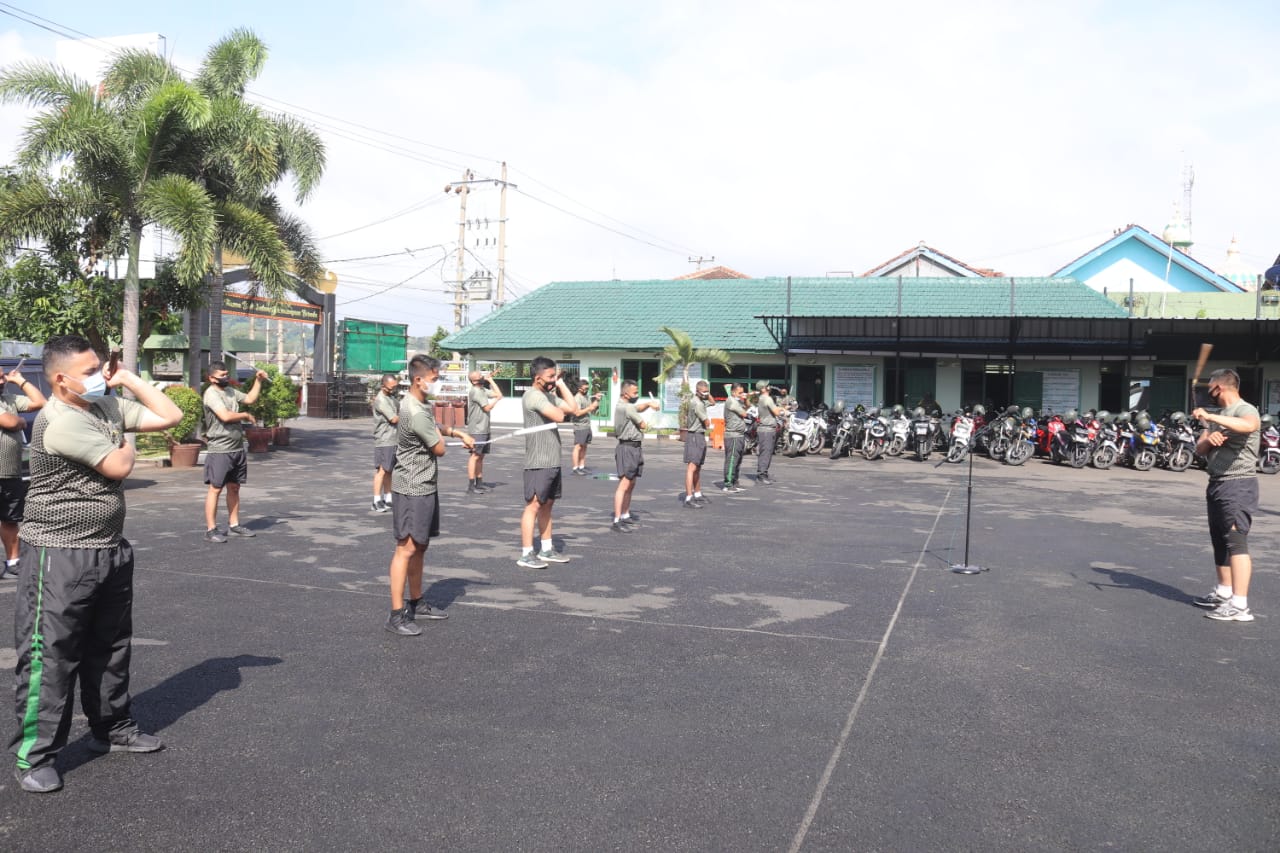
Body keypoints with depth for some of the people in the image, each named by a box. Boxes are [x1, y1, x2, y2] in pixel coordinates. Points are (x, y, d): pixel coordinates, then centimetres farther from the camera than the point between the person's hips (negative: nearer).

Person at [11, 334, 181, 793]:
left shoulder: (109, 408, 6)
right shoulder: (59, 422, -20)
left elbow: (170, 416, 8)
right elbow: (118, 468, -22)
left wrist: (129, 380, 3)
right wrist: (127, 444, 1)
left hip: (110, 550, 8)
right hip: (59, 557, -8)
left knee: (110, 647, 18)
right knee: (50, 656, -1)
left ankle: (112, 727, 33)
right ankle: (33, 756, 9)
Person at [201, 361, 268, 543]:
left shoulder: (230, 391, 13)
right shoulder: (211, 393, -13)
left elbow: (250, 399, 24)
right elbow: (225, 416, -23)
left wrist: (258, 381, 14)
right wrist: (245, 415, -8)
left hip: (237, 448, 8)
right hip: (220, 451, -8)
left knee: (234, 487, 14)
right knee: (215, 488, -4)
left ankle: (234, 524, 23)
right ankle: (210, 530, -1)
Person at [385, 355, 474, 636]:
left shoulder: (421, 405, 10)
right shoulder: (415, 414, -22)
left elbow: (435, 427, 32)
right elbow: (440, 449, -12)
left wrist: (459, 433, 23)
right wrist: (438, 433, 7)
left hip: (424, 487, 10)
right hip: (412, 489, -10)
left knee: (420, 547, 15)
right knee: (406, 549, -9)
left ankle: (417, 603, 25)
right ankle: (396, 615, -6)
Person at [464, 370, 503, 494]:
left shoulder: (483, 390, 14)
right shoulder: (475, 391, -13)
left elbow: (499, 394, 15)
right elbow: (487, 407, -14)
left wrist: (491, 380, 12)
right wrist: (496, 399, 2)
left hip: (484, 429, 9)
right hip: (477, 430, -9)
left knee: (481, 456, 11)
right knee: (475, 456, -10)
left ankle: (479, 484, 17)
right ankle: (471, 486, -10)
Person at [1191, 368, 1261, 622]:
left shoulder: (1246, 410, -11)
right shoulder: (1219, 416, 18)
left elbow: (1248, 426, -36)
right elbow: (1199, 449, 13)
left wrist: (1211, 417, -43)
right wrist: (1208, 439, -9)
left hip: (1238, 485, -10)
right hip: (1217, 484, 10)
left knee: (1236, 541, -15)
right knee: (1219, 541, 15)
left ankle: (1239, 605, -19)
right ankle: (1224, 592, 27)